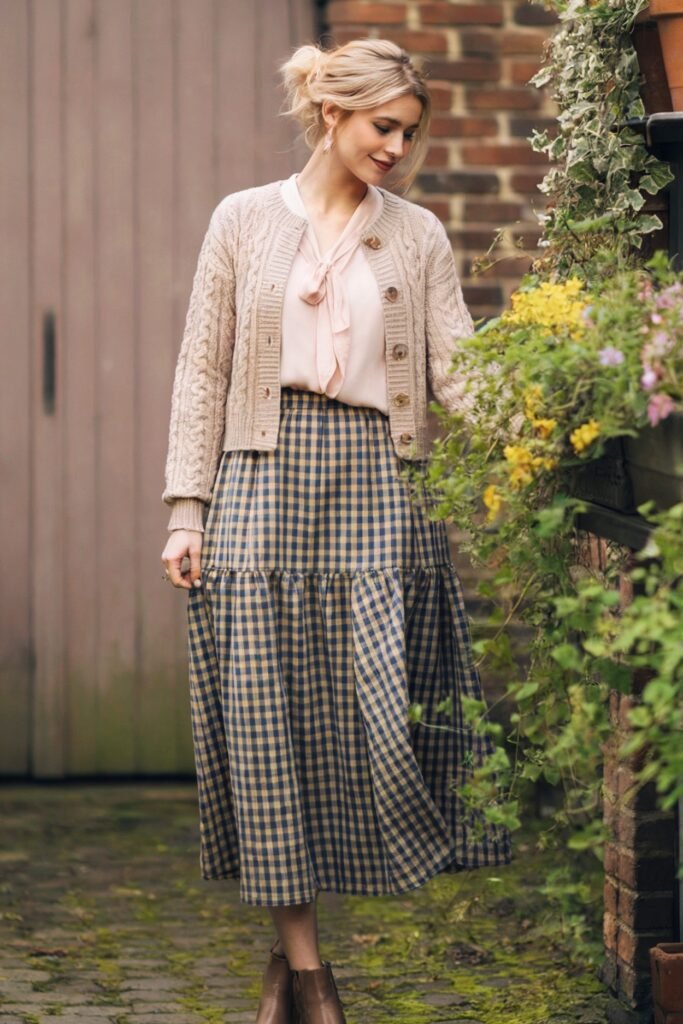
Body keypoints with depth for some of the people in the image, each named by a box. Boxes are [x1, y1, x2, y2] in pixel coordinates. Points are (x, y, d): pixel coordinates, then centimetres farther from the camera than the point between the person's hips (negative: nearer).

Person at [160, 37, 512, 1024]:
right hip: (266, 473, -1)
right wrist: (187, 509, -1)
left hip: (377, 481, 1)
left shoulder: (419, 236, 10)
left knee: (384, 711, -7)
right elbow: (203, 370, 6)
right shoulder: (245, 220, 7)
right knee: (268, 712, -2)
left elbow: (457, 368, 2)